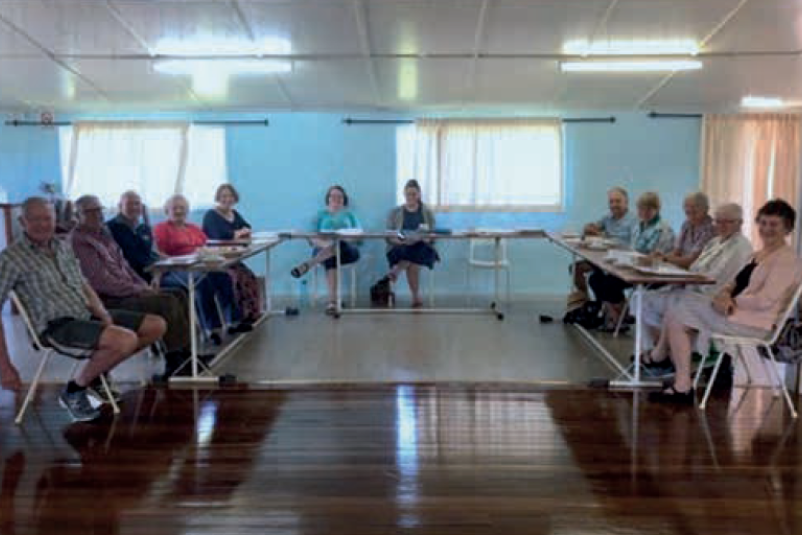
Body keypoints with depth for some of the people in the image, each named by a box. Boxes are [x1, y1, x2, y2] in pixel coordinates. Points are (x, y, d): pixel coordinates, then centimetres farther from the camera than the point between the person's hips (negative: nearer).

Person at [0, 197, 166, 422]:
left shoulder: (63, 247, 13)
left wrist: (102, 312, -3)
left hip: (88, 314, 8)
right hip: (57, 326, -8)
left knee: (157, 326, 1)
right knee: (126, 339, -32)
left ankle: (97, 373, 13)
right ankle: (73, 391, -7)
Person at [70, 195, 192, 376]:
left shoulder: (103, 232, 16)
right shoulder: (80, 241, -14)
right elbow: (101, 281, -20)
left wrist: (144, 286, 6)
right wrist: (137, 290, -16)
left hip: (127, 290, 10)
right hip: (108, 300, -10)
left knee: (179, 295, 1)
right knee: (167, 302, -23)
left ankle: (185, 352, 1)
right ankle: (175, 361, -13)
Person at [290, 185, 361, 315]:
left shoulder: (349, 214, 27)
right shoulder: (321, 214, 24)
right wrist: (322, 242, -13)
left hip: (347, 249, 0)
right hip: (324, 249, 0)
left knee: (338, 246, -40)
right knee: (330, 258, -39)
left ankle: (307, 265, -52)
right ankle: (332, 301, -51)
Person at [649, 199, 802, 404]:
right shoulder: (759, 254, 18)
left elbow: (765, 300, -21)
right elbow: (735, 282, 15)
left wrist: (730, 302, -14)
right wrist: (724, 293, -7)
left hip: (753, 323, -10)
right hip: (736, 311, 10)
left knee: (675, 318, -14)